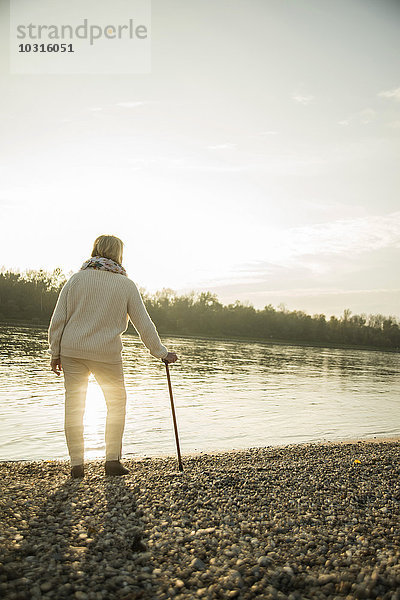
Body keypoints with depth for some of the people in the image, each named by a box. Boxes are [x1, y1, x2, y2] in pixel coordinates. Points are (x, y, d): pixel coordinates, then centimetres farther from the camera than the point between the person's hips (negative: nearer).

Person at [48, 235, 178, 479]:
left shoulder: (77, 279, 3)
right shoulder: (126, 284, -1)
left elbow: (58, 320, 1)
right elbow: (144, 324, -1)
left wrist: (56, 353, 9)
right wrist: (162, 353, 8)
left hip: (72, 351, 2)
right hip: (107, 353, -2)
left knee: (74, 405, 9)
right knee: (117, 403, 15)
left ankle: (77, 464, 13)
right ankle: (113, 460, 12)